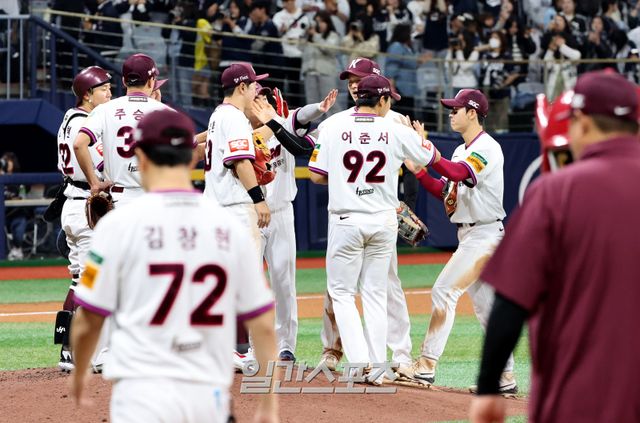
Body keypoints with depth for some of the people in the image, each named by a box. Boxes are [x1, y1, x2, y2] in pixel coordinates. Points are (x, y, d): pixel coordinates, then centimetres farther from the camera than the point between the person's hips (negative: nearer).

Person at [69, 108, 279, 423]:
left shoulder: (120, 222, -4)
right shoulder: (231, 226, 6)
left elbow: (87, 322, 1)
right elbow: (263, 324, 5)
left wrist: (78, 373, 21)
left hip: (145, 392, -4)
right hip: (210, 394, 4)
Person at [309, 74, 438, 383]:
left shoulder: (333, 129, -5)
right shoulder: (397, 132, -3)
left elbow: (316, 176, -2)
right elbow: (431, 157, 13)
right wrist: (421, 136, 34)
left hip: (346, 221, -2)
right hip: (384, 222, 2)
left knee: (341, 292, 7)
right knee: (376, 294, 12)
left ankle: (359, 360, -8)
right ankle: (376, 368, 11)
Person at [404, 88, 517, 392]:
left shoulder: (488, 148, -13)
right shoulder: (461, 152, 17)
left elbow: (457, 173, -30)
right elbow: (445, 192, 15)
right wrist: (418, 171, 3)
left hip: (484, 235, -10)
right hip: (469, 237, 10)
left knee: (445, 291, -16)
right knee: (486, 308, 11)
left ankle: (427, 364, -18)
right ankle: (505, 377, 15)